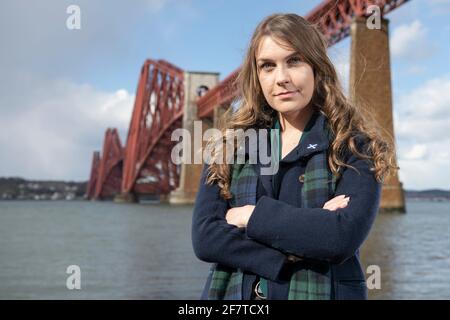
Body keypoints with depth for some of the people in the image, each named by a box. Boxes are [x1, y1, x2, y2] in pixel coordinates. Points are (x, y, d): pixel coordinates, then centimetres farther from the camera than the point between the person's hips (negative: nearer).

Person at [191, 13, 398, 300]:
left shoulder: (355, 147, -6)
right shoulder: (232, 145, 0)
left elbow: (345, 237, -21)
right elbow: (205, 236, -11)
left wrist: (254, 215, -15)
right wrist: (312, 228, -18)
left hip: (322, 292, -2)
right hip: (235, 292, 2)